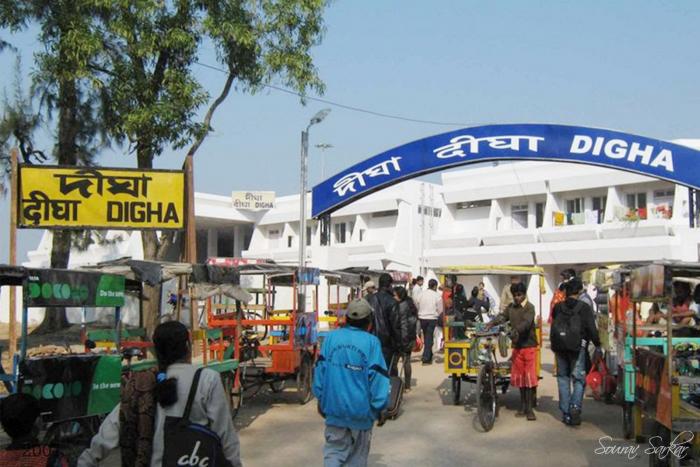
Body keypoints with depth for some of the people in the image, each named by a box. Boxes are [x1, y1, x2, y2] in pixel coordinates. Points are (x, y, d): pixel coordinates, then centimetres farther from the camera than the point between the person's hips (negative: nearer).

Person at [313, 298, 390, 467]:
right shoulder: (371, 342, -12)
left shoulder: (331, 337, -3)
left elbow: (320, 370, 1)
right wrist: (379, 408, -2)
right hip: (360, 408, -2)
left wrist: (321, 399, 13)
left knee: (334, 449, 11)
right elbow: (378, 378, -13)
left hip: (334, 406, 2)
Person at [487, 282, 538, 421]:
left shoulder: (529, 307, -9)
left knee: (530, 377, -5)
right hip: (517, 346, 5)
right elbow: (502, 317, -6)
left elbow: (526, 323, -25)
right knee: (519, 376, 11)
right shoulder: (511, 307, 9)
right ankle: (523, 406, 22)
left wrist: (516, 331, -42)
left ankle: (529, 408, 1)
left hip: (529, 345, -5)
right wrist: (491, 323, -25)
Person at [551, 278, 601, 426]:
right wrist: (597, 346, -3)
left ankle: (565, 413, 11)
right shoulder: (584, 308, -7)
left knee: (563, 378, 10)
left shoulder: (558, 307, 3)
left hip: (560, 347, 3)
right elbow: (592, 329, -9)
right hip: (578, 348, -3)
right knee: (578, 379, 4)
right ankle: (575, 407, -17)